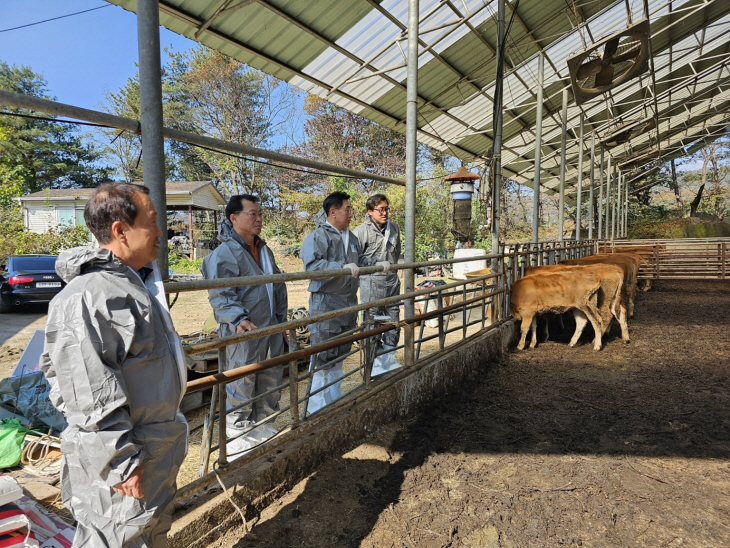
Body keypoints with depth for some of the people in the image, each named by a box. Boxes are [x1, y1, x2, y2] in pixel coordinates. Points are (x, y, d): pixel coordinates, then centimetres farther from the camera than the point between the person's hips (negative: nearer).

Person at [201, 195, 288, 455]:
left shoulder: (264, 250, 12)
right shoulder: (224, 253, -15)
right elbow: (220, 295, -22)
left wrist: (282, 319, 21)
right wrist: (238, 319, -36)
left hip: (271, 330, 8)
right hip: (243, 334, -8)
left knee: (271, 384, 19)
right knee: (241, 387, 4)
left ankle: (265, 428, 38)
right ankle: (239, 436, 23)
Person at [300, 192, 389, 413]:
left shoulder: (350, 237, 14)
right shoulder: (317, 236, -13)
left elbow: (361, 259, 27)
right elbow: (312, 265, -25)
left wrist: (378, 264, 13)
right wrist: (342, 267, -33)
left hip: (348, 303, 9)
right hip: (325, 304, -9)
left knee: (340, 353, 18)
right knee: (322, 355, -5)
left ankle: (334, 397, 33)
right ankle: (317, 404, 8)